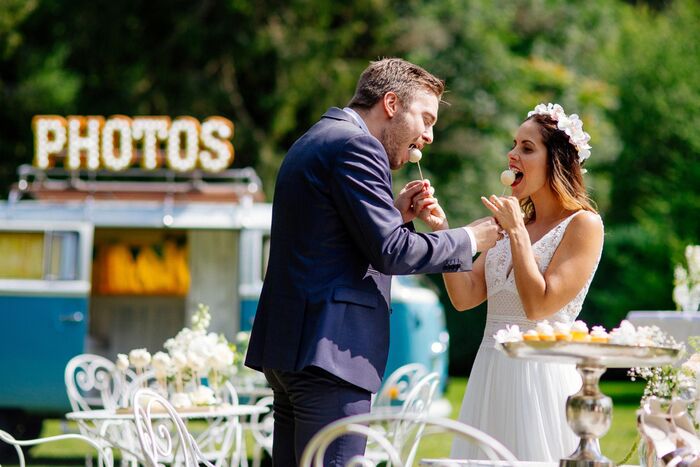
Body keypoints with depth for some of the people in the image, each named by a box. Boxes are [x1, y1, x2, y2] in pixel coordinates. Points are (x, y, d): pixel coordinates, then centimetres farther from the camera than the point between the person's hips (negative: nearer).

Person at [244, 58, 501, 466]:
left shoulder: (313, 142, 23)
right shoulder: (356, 146, -10)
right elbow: (390, 252, -16)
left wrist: (395, 214, 16)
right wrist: (469, 240, -4)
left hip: (288, 342, 11)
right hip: (330, 353, -11)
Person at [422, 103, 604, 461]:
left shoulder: (583, 224, -6)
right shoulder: (511, 222, 15)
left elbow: (538, 305, -16)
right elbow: (465, 296, 6)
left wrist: (516, 231, -12)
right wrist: (442, 230, -4)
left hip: (541, 375, -7)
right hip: (490, 374, 7)